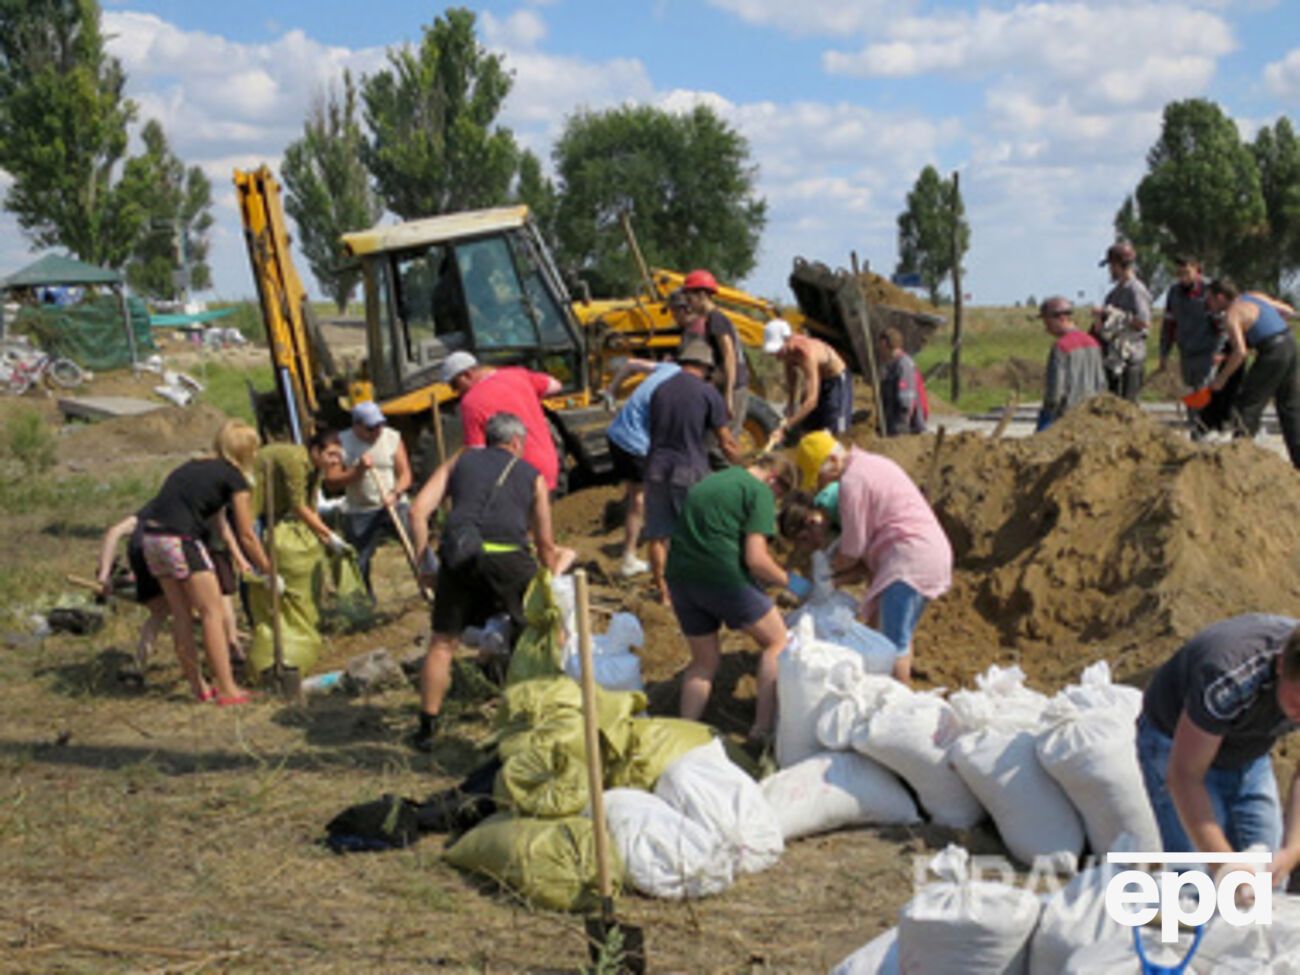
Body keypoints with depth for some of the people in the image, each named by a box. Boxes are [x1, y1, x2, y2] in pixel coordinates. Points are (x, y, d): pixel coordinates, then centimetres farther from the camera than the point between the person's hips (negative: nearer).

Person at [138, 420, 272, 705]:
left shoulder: (195, 467, 23)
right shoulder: (235, 478, 1)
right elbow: (246, 536, 2)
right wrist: (269, 572, 11)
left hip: (151, 535, 8)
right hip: (180, 539, -7)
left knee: (181, 614, 14)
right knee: (212, 611, 1)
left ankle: (198, 685, 22)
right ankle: (227, 689, 2)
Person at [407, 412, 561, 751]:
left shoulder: (461, 461, 25)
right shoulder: (533, 476, 23)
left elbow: (418, 511, 13)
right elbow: (545, 543, 27)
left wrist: (422, 560, 19)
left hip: (458, 554, 1)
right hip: (509, 556, -1)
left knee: (443, 642, 14)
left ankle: (428, 727, 17)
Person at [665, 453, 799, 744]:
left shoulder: (710, 481, 22)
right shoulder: (760, 492, -2)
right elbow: (755, 558, -12)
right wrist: (787, 581, 5)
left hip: (680, 577, 7)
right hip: (722, 575, -7)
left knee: (704, 659, 21)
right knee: (777, 642, 11)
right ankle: (763, 727, 5)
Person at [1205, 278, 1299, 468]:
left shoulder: (1231, 315, -9)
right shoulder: (1256, 296, 14)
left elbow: (1240, 352, -20)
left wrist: (1222, 378, -11)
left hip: (1273, 353, -8)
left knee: (1249, 405, 0)